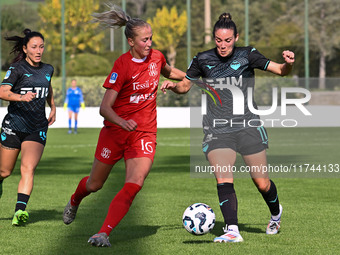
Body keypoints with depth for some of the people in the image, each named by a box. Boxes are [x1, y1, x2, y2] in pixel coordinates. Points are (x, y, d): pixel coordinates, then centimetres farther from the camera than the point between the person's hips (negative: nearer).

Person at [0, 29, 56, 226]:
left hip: (38, 129, 2)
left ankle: (20, 210, -26)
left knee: (28, 168, -19)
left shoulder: (47, 69, 6)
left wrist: (53, 108, 27)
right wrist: (21, 97, -43)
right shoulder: (17, 69, -10)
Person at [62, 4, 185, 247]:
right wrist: (122, 122, -38)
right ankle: (74, 203, 48)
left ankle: (104, 234, -17)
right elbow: (105, 107, -21)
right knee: (95, 184, 13)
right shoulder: (122, 65, -17)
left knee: (134, 185, -19)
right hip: (116, 129, -3)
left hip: (144, 133, 3)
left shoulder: (156, 57, -2)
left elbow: (169, 72, 26)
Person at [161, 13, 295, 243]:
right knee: (223, 179, -19)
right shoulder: (203, 60, 4)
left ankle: (276, 213, 35)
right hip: (217, 130, 1)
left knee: (262, 183, 4)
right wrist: (172, 85, -6)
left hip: (248, 127, -1)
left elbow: (281, 71, -4)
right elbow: (185, 86, 16)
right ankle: (232, 230, -22)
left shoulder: (247, 55, -1)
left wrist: (288, 63, -26)